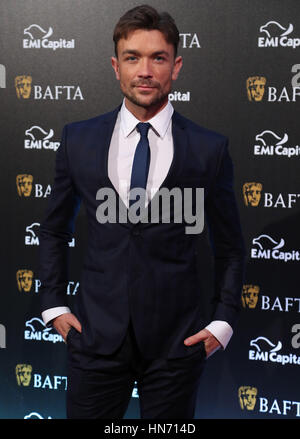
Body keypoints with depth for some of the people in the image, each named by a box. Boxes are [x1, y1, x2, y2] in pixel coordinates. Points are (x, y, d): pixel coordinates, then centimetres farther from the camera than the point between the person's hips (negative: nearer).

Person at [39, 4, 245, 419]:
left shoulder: (209, 149, -3)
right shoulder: (79, 139, 1)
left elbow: (229, 248, 6)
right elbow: (55, 230, 13)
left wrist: (223, 322, -1)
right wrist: (53, 304, 7)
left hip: (177, 341, -1)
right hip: (97, 335, 1)